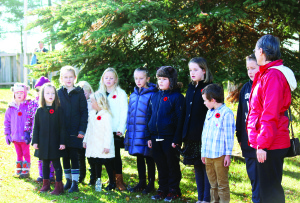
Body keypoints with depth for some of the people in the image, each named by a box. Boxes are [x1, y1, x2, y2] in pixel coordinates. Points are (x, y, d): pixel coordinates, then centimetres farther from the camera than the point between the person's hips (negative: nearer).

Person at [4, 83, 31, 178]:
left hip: (24, 137, -4)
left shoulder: (28, 106, -8)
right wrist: (7, 134, 6)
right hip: (15, 137, 4)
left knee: (26, 153, 5)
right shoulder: (11, 107, 4)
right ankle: (18, 170, 23)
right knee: (19, 154, 15)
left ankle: (26, 170, 10)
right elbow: (7, 121, 11)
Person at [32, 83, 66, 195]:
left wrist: (62, 142, -8)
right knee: (45, 163, 13)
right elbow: (36, 127, 6)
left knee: (56, 163, 0)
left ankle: (59, 186, 4)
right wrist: (35, 141, 1)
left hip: (55, 142, -3)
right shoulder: (40, 111, 2)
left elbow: (62, 127, -4)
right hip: (43, 143, 3)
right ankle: (46, 184, 24)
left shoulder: (58, 110, -5)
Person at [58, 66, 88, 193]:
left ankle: (75, 183, 3)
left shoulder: (79, 93, 0)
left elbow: (84, 112, -1)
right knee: (65, 157, 9)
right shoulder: (59, 93, 6)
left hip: (75, 131, -3)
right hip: (62, 132, 3)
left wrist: (82, 130, -9)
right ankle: (68, 180, 21)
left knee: (74, 156, -2)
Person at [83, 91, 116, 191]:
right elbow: (89, 129, 21)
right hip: (94, 147, 7)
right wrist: (85, 140, 20)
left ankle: (112, 182, 11)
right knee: (97, 164, 14)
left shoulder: (106, 115, -15)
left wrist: (107, 145, -20)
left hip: (103, 148, -7)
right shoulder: (91, 114, 11)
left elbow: (109, 131, -17)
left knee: (107, 164, 1)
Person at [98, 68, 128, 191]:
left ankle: (119, 180, 3)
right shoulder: (100, 94, 13)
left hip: (115, 131, -4)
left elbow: (124, 113, -3)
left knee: (116, 154, -3)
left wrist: (121, 129, -10)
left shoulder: (121, 94, 1)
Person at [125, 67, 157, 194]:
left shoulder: (151, 94, -8)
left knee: (149, 158, 4)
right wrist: (128, 131, 12)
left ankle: (151, 183, 14)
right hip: (135, 132, 6)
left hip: (146, 131, -6)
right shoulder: (133, 95, 11)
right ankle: (142, 182, 23)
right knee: (139, 158, 13)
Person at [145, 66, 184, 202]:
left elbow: (180, 119, -11)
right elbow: (149, 116, 16)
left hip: (169, 138, -6)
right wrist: (149, 137, 11)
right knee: (161, 165, 13)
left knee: (173, 165, 6)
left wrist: (176, 139, -15)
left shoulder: (177, 97, -8)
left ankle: (174, 190, 15)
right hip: (156, 138, 6)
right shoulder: (154, 96, 11)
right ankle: (163, 189, 23)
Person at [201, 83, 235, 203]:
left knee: (222, 184, -2)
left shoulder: (226, 113, -10)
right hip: (208, 154, 8)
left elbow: (229, 135, -11)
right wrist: (203, 152, 18)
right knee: (213, 184, 14)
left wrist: (228, 154, -12)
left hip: (220, 155, -8)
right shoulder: (209, 113, 15)